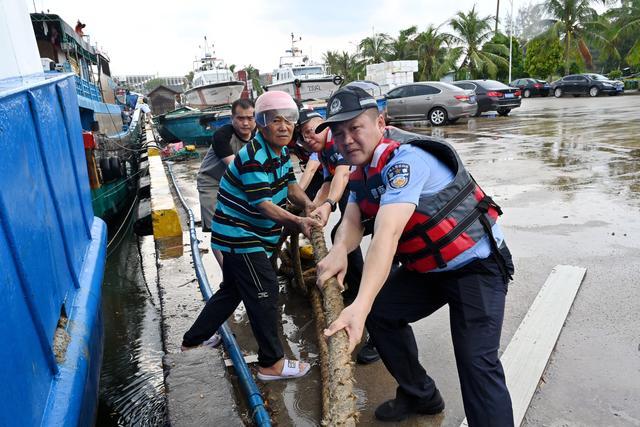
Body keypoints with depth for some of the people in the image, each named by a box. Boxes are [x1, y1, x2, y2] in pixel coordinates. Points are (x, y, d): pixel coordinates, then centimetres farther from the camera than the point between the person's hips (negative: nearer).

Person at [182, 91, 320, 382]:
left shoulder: (281, 151, 6)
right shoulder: (254, 157, -24)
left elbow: (289, 184, 8)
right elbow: (263, 204, -29)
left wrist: (307, 204, -12)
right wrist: (297, 222, -41)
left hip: (243, 235, 10)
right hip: (239, 235, -10)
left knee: (231, 290, 21)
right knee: (264, 295, -6)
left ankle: (193, 340, 38)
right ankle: (271, 363, 8)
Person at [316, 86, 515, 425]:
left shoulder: (405, 158, -27)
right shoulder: (362, 169, 2)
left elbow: (387, 233, -39)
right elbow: (353, 221, -7)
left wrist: (360, 305, -47)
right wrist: (339, 250, -30)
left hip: (476, 266, -8)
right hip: (426, 268, 9)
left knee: (476, 362, -17)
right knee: (379, 312, 9)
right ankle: (420, 395, 29)